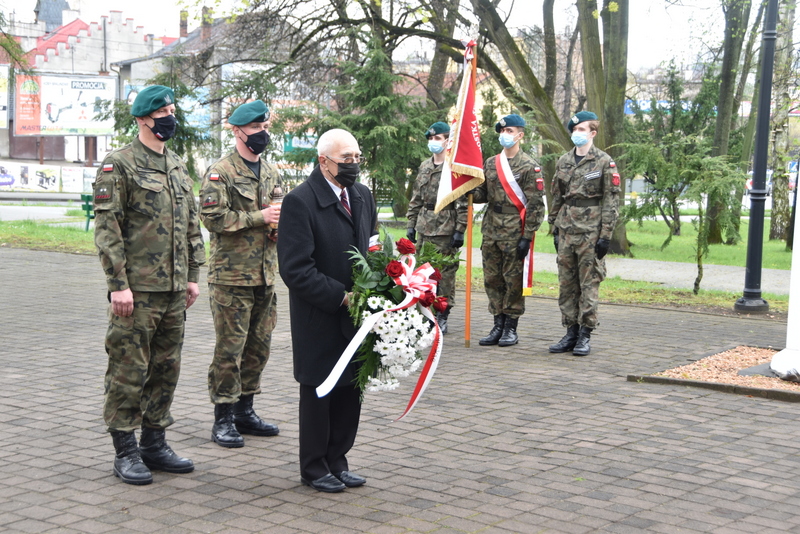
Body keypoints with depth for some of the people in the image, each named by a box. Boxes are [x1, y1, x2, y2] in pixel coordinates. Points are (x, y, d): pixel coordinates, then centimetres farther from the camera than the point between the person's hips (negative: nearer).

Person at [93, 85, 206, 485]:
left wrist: (192, 276, 15)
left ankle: (155, 444, 23)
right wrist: (118, 284, -17)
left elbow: (191, 225, 20)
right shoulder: (119, 165, -8)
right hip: (137, 290, -7)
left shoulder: (178, 167, 15)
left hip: (174, 289, 7)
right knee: (129, 370, -1)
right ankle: (125, 452, 8)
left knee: (165, 368, 12)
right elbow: (107, 228, -13)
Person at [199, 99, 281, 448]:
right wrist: (259, 217, -19)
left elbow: (279, 211, 25)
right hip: (231, 276, -7)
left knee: (259, 346, 12)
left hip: (265, 274, 7)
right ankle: (223, 420, 5)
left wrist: (280, 221, 1)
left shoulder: (270, 172, 16)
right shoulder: (220, 172, -8)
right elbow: (213, 217, -18)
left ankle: (245, 411, 25)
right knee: (229, 348, -4)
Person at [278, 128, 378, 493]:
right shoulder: (299, 201, -15)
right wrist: (341, 297, -20)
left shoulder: (363, 197, 9)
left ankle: (337, 461, 26)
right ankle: (314, 467, 21)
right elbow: (295, 269, -19)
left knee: (350, 390, 11)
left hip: (356, 314, 6)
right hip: (319, 320, -6)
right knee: (318, 391, 7)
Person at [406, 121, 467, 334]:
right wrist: (411, 224, 13)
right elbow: (416, 199, 19)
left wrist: (459, 230, -14)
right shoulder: (424, 167, 15)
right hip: (425, 227, 7)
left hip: (446, 229, -6)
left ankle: (442, 318, 6)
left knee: (446, 273, -1)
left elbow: (463, 202, -10)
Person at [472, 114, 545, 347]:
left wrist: (527, 237, -14)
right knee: (492, 279, 8)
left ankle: (511, 328, 8)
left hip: (515, 231, -6)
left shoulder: (529, 166, -5)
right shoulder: (490, 163, 13)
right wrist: (471, 193, -7)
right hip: (491, 230, 6)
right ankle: (498, 325, 18)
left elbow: (536, 204, -9)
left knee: (514, 279, 0)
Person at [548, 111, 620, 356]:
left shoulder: (604, 162, -3)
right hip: (566, 230, 5)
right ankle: (571, 332, 15)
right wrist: (555, 229, 13)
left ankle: (585, 335, 3)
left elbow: (612, 200, -5)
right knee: (567, 283, 7)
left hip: (590, 230, -5)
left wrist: (606, 235, -11)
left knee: (589, 283, -2)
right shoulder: (563, 161, 12)